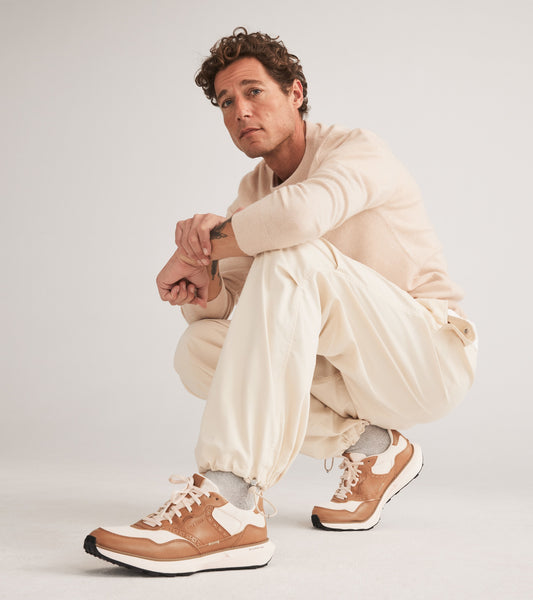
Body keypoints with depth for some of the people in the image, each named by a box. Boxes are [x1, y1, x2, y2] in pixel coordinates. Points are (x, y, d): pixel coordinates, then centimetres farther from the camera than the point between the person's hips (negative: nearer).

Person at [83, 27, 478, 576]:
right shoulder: (251, 194, 10)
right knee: (199, 347, -9)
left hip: (432, 354, -7)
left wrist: (192, 251, -23)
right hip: (352, 372, 7)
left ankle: (230, 502, -42)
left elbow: (303, 212, -36)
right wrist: (201, 277, -22)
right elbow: (218, 307, 2)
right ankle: (370, 447, -3)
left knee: (293, 260, -31)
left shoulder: (357, 149, -11)